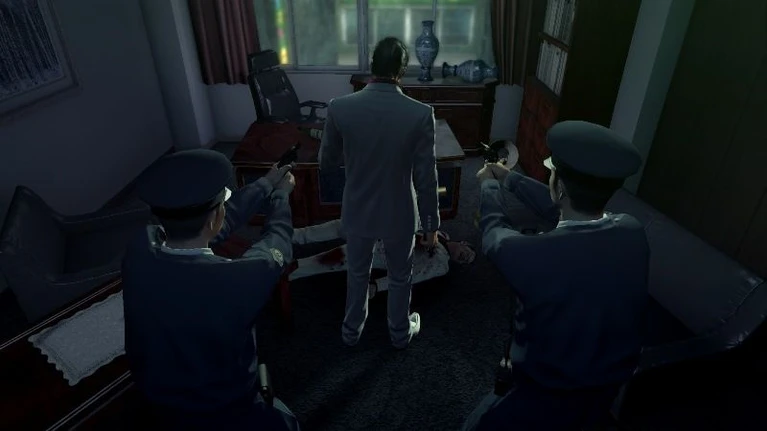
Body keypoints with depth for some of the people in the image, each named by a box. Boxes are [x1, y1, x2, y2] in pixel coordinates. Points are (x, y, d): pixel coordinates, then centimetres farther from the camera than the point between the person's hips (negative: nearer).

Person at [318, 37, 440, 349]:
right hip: (400, 215, -1)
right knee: (400, 277, 23)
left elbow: (326, 165, -3)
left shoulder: (339, 108, -15)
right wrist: (430, 224, -1)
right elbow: (426, 179, -14)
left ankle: (351, 331, 46)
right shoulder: (420, 114, -19)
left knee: (357, 274, 25)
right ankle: (400, 333, 45)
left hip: (357, 212, 2)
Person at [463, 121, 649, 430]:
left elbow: (494, 234, -11)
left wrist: (489, 185, 9)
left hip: (546, 399, -5)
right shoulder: (633, 234, -18)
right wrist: (510, 179, 13)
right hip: (606, 392, 5)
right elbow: (567, 210, 1)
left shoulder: (533, 254, -36)